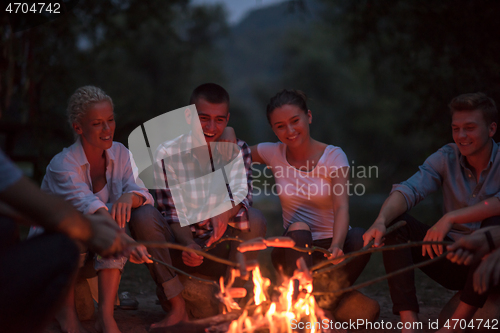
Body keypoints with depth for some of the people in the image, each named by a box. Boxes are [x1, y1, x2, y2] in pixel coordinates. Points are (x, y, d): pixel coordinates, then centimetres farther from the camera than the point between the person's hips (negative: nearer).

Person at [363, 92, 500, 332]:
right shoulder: (446, 158, 0)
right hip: (451, 259, 4)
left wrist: (451, 218, -38)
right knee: (394, 221, -15)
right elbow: (408, 190, -15)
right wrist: (381, 220, -34)